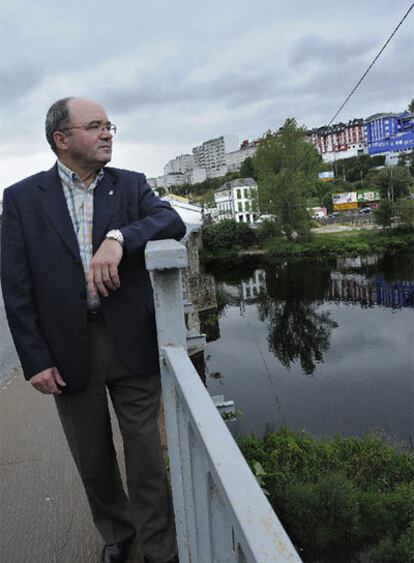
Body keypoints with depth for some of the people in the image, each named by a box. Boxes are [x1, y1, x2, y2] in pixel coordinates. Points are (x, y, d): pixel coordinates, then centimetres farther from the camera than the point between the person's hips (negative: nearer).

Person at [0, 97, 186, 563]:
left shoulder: (130, 185, 4)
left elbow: (172, 221, -13)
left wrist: (118, 237, -31)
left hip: (130, 340, 0)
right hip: (69, 349, 0)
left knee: (145, 451, 10)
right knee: (92, 458, 18)